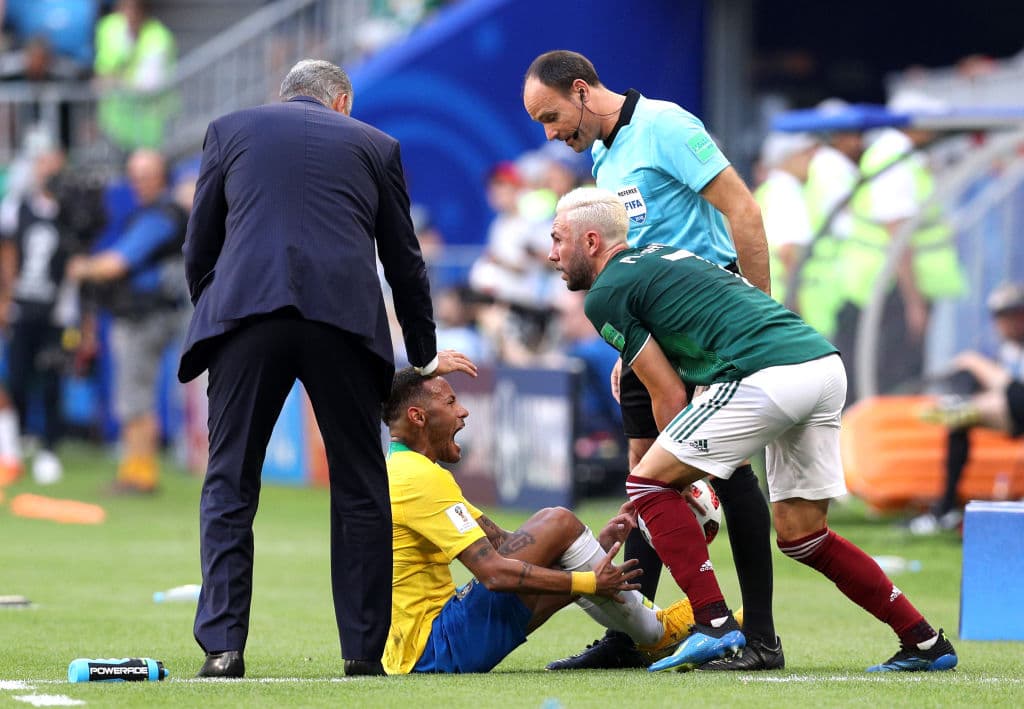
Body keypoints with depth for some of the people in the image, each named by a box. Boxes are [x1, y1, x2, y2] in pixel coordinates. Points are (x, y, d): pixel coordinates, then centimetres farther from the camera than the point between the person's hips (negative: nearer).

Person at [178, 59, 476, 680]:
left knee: (229, 485, 4)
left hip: (246, 309, 0)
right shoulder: (373, 144, 22)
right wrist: (425, 355, 36)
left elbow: (199, 249, 19)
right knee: (360, 488, 10)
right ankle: (364, 650, 7)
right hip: (346, 317, 0)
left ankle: (223, 646, -6)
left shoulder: (231, 129, 22)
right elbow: (405, 261, 25)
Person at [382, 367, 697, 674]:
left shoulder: (399, 470, 18)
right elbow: (495, 573, -22)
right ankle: (654, 633, 7)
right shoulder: (421, 477, -16)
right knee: (558, 522, -7)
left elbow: (501, 541, 18)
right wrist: (589, 582, -14)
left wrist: (592, 545, 11)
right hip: (434, 649, -10)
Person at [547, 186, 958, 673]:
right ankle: (926, 644, 16)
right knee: (800, 535, 17)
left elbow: (668, 398, 3)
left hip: (768, 377, -8)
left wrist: (682, 477, 18)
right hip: (826, 364, 8)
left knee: (649, 482, 3)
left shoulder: (605, 295, 5)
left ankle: (714, 624, -7)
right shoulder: (665, 256, 30)